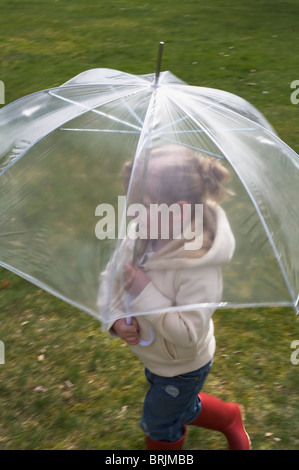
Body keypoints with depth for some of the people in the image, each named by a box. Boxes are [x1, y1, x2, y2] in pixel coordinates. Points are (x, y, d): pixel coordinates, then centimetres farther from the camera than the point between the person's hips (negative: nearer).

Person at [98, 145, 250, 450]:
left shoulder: (200, 268, -38)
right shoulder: (139, 234, -19)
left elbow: (188, 334, -35)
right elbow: (111, 276, -7)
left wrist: (144, 292, -38)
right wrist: (116, 318, -23)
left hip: (182, 369, -6)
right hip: (156, 357, 7)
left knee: (159, 426, 22)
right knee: (183, 410, 33)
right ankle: (230, 419, 60)